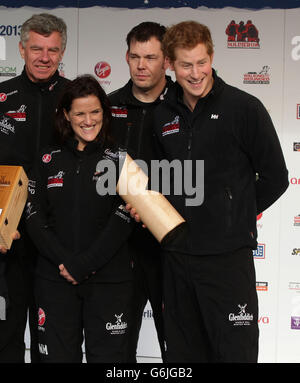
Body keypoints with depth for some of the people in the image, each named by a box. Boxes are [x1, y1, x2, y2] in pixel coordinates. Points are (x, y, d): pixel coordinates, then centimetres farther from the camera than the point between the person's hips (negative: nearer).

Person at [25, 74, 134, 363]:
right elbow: (34, 218, 3)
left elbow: (122, 220, -7)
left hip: (108, 279, -2)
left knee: (107, 355, 2)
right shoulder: (48, 160, 8)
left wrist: (82, 265, -14)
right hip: (54, 279, 2)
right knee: (58, 355, 6)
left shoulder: (118, 159, 1)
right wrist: (64, 261, -11)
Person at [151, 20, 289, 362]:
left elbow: (275, 177, -3)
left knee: (235, 350, 1)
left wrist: (235, 216, 1)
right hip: (176, 254, 5)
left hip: (228, 256, -5)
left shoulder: (244, 108, -6)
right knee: (182, 352, 15)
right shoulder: (162, 116, 9)